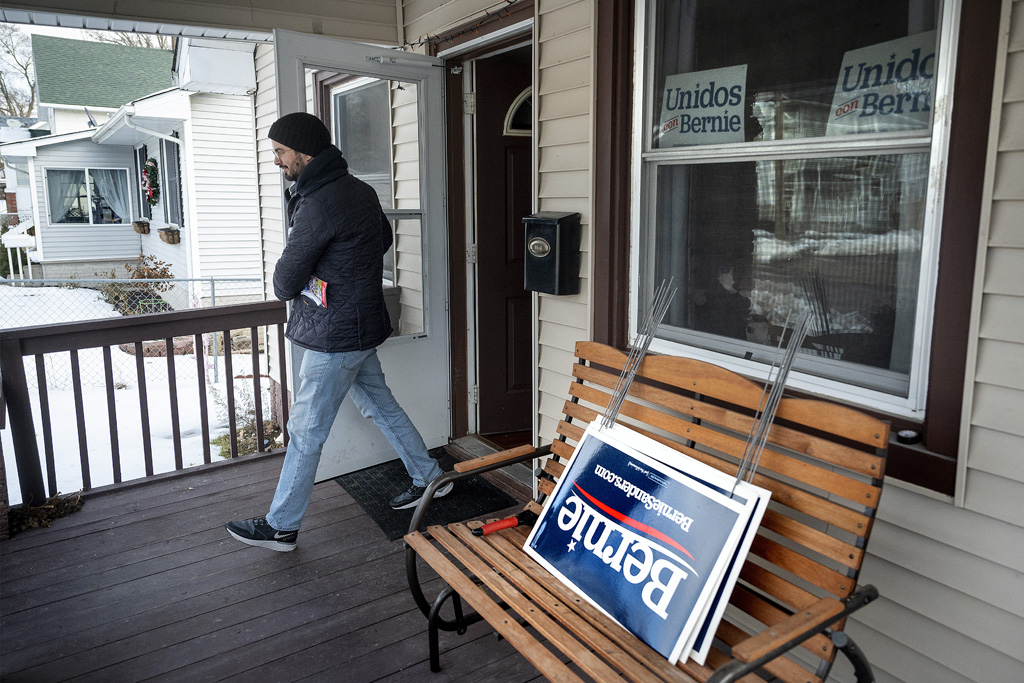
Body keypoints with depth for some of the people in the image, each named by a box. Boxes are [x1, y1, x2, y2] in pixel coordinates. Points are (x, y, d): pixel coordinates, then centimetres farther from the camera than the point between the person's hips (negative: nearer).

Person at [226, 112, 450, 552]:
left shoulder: (318, 205, -23)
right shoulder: (359, 190, 6)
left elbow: (285, 282, -17)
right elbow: (385, 238, 24)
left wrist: (288, 286, 7)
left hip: (334, 336, -9)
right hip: (362, 325, 9)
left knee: (305, 432, 2)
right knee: (381, 406, 21)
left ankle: (281, 527, 17)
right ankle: (428, 478, 34)